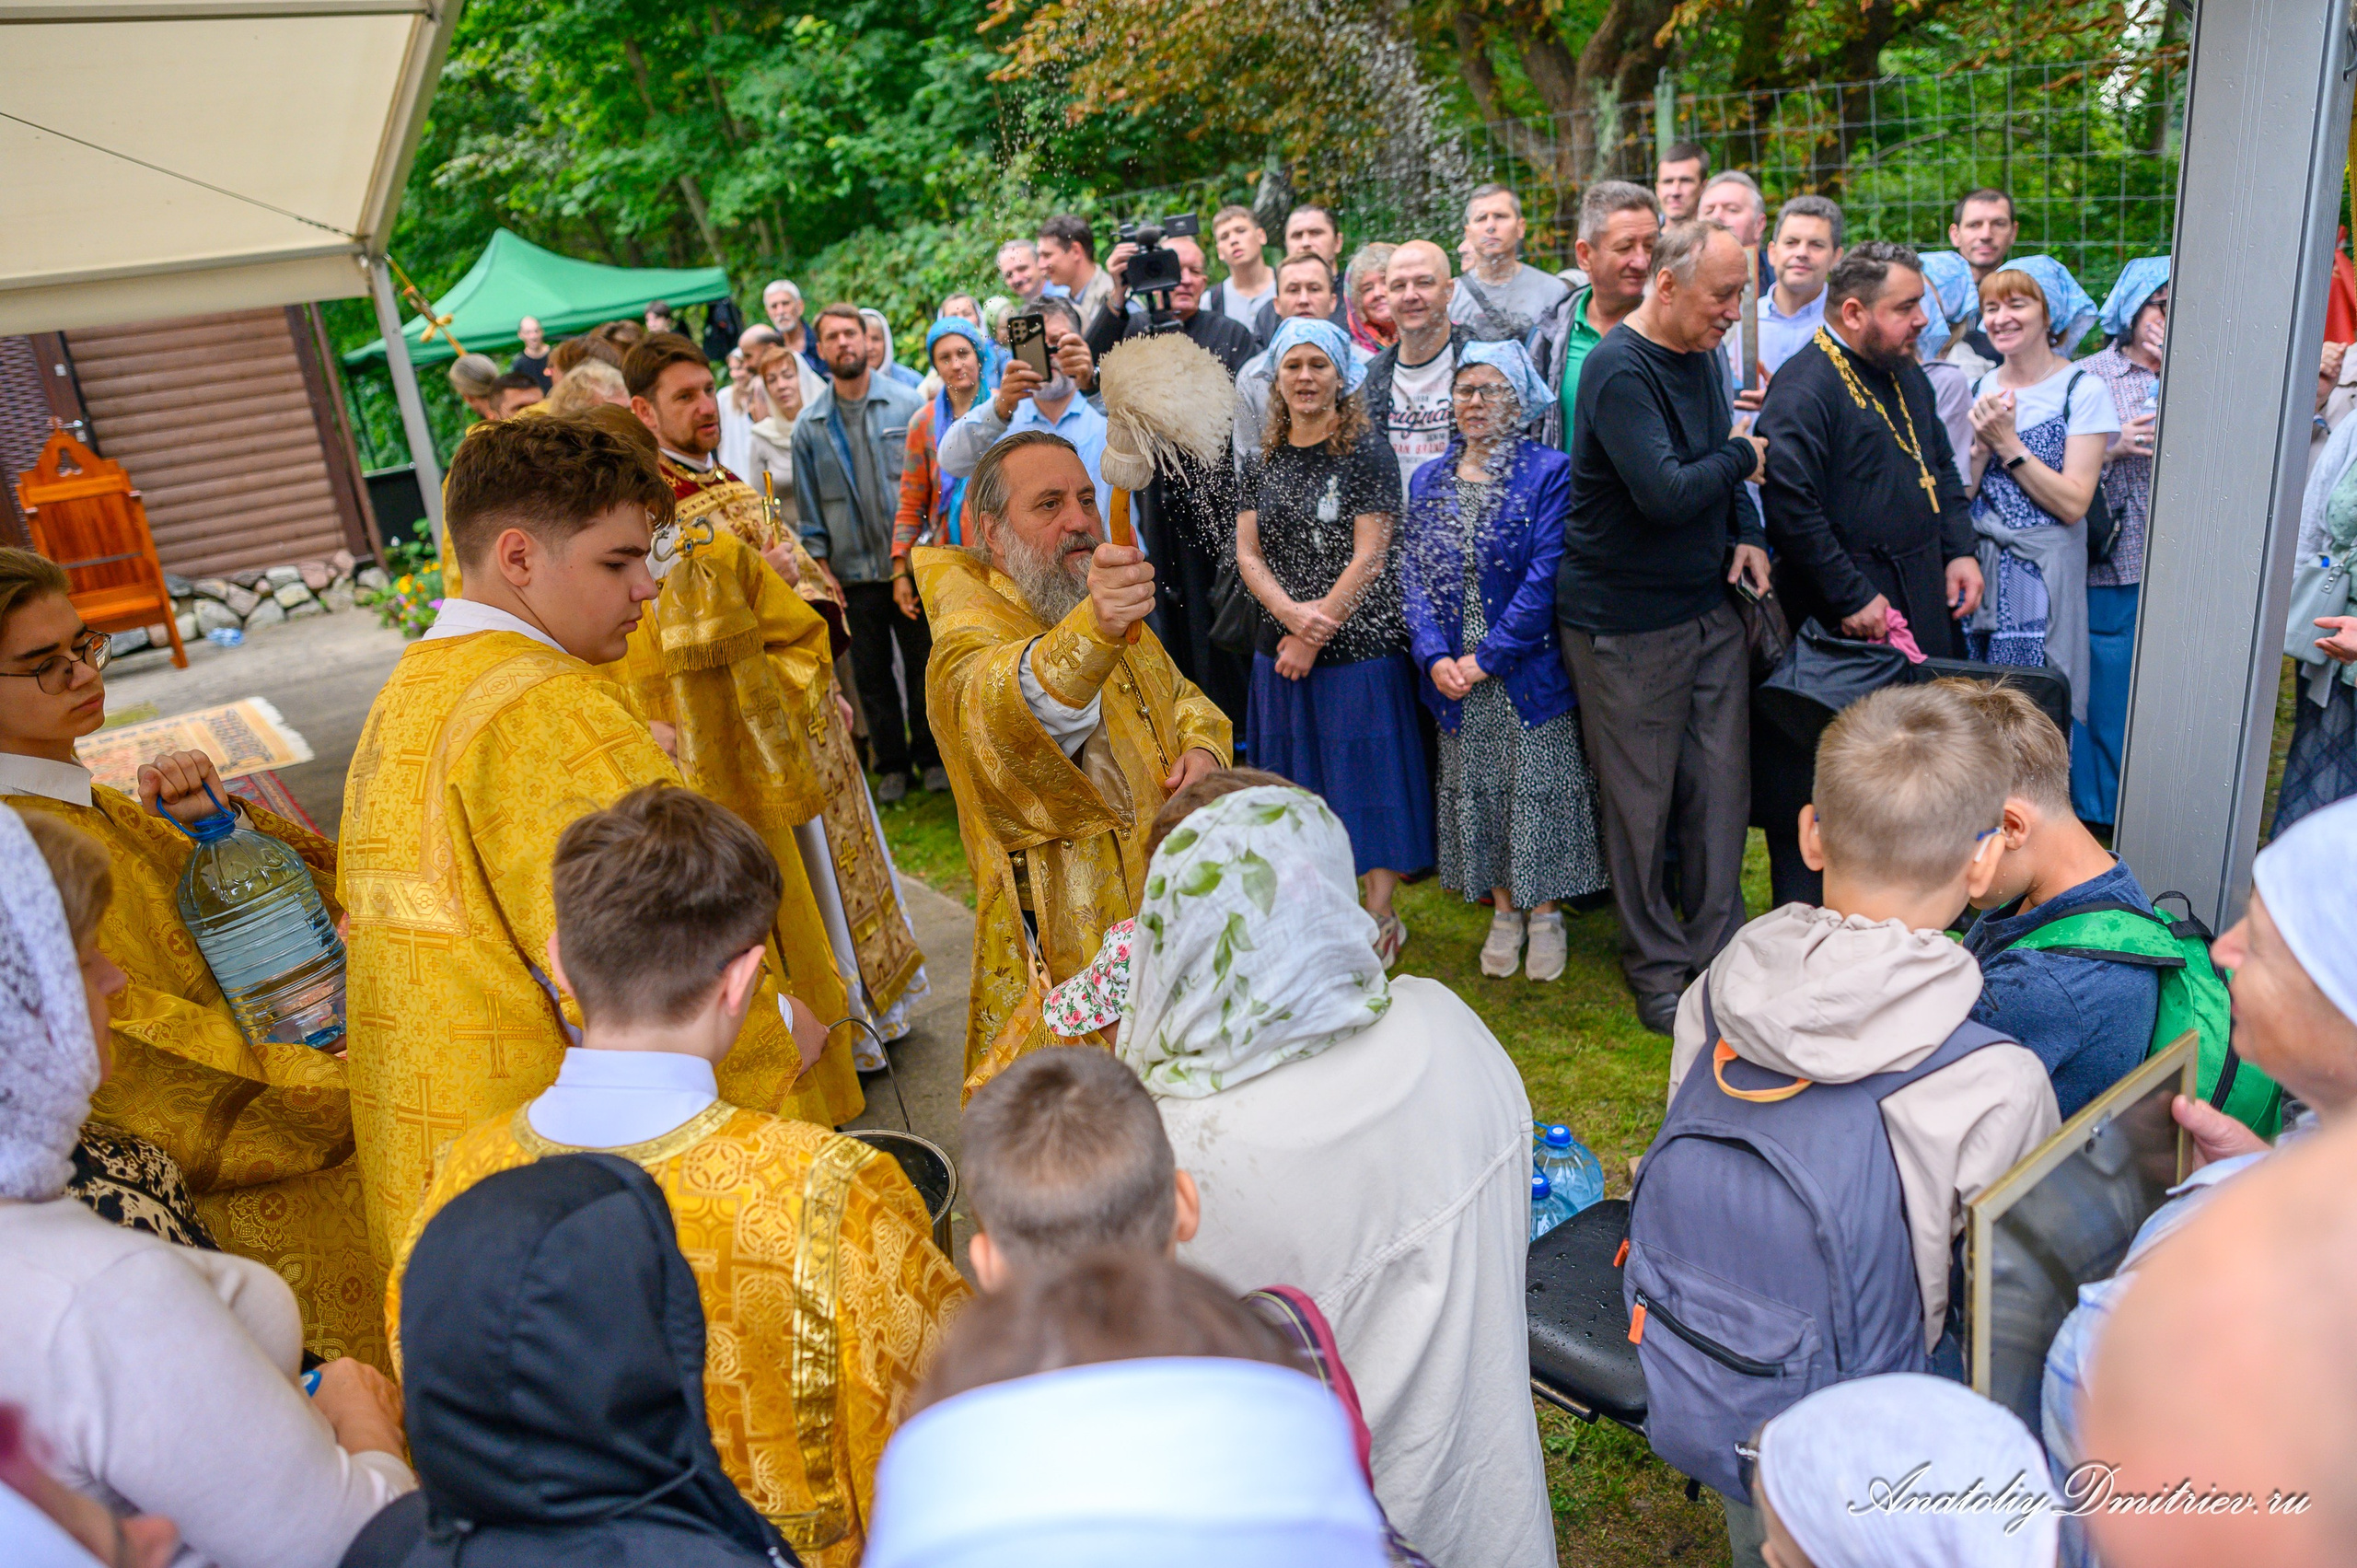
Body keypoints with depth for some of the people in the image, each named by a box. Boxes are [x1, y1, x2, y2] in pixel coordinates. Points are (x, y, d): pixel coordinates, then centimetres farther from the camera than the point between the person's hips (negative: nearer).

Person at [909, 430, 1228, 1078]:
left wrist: (1203, 748, -2)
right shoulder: (968, 641, -19)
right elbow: (1005, 709, -42)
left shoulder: (1113, 611, 9)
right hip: (1069, 961, -7)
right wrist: (1091, 632, -62)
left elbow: (1182, 696, 22)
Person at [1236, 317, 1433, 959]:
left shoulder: (1367, 450, -5)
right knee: (1300, 779, 11)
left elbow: (1370, 555, -11)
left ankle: (1380, 915, 13)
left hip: (1358, 643, -5)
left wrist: (1315, 633, -13)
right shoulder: (1265, 458, 9)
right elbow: (1247, 553, 4)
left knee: (1365, 774, 1)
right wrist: (1291, 612, -13)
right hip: (1281, 646, 5)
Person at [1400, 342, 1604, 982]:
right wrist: (1435, 657, -12)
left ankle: (1544, 912, 20)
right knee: (1475, 791, 11)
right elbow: (1412, 575, 2)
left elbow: (1545, 575, -14)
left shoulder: (1549, 472, -6)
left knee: (1537, 791, 3)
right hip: (1453, 673, 4)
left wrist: (1487, 657, -17)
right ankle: (1503, 910, 26)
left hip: (1526, 669, -4)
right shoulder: (1428, 481, 8)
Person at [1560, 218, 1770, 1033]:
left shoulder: (1702, 355, 11)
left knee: (1721, 784, 11)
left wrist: (1746, 534, 5)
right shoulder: (1619, 370, -18)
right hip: (1628, 620, -8)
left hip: (1708, 603, 8)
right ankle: (1657, 966, 20)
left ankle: (1718, 949, 27)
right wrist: (1742, 457, -9)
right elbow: (1667, 492, -27)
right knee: (1642, 798, 3)